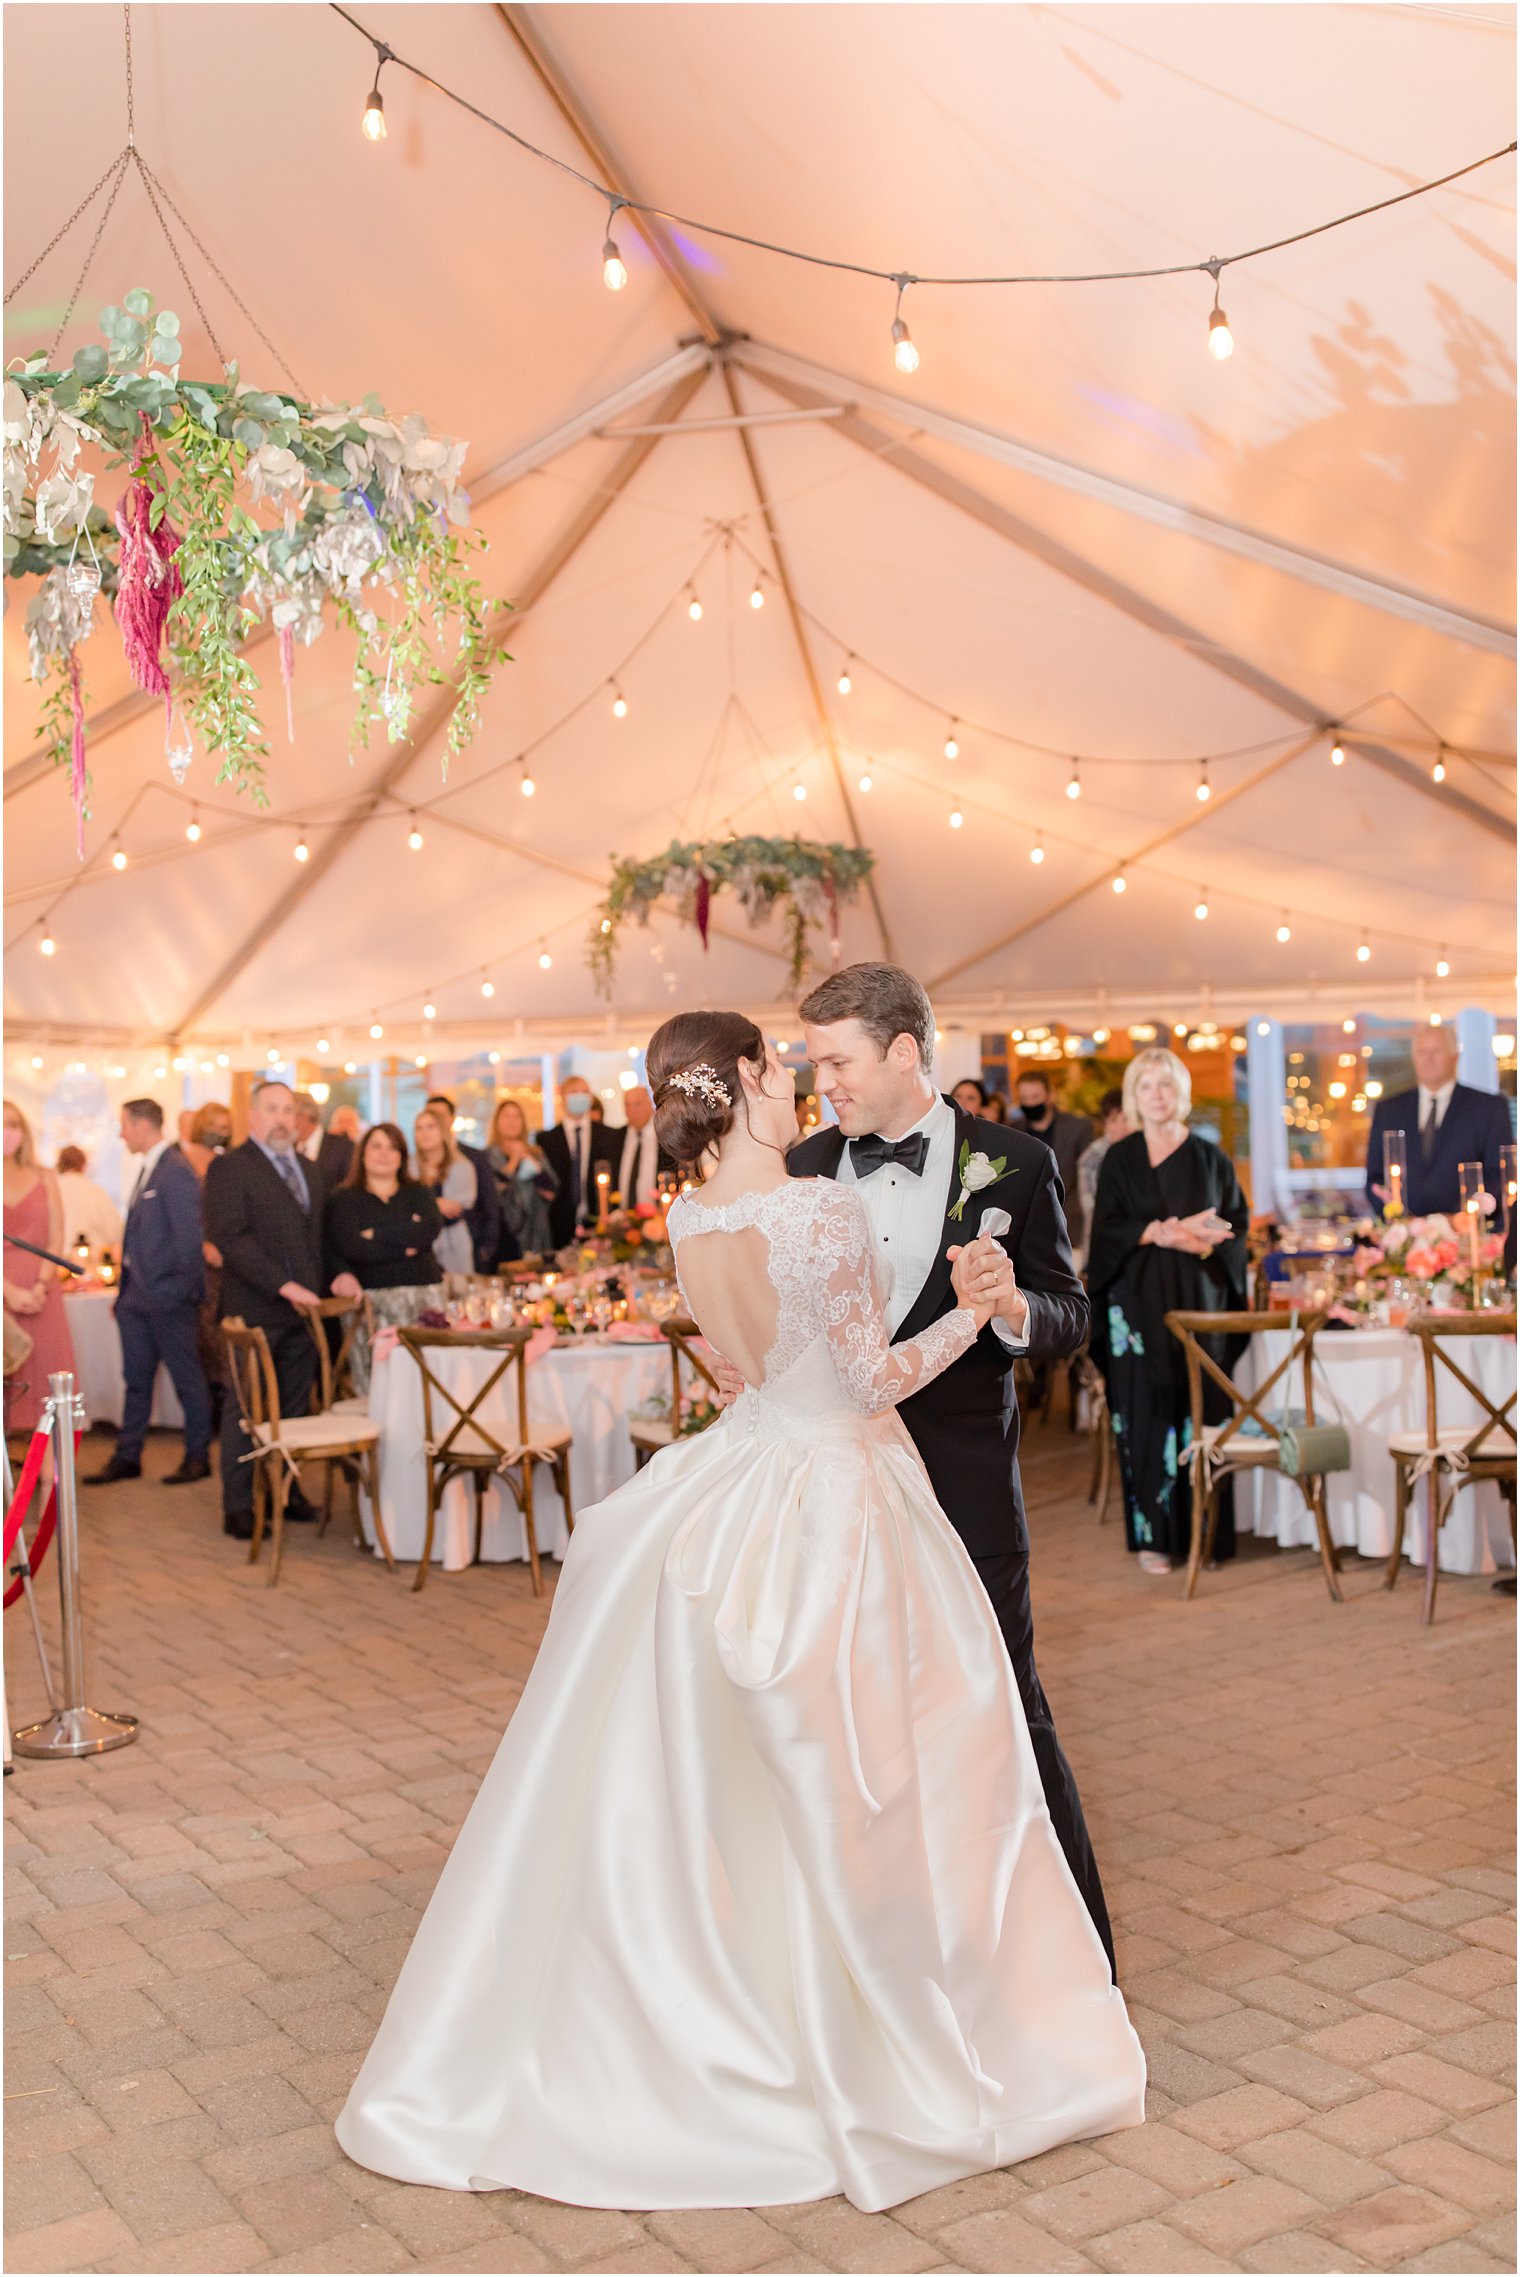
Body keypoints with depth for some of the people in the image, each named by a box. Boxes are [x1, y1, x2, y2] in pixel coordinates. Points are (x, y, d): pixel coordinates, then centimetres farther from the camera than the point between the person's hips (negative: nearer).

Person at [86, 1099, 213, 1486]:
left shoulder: (176, 1171, -16)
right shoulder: (147, 1169, 13)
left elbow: (189, 1233, -18)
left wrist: (183, 1288, -17)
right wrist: (126, 1287, 13)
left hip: (168, 1295, -9)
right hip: (137, 1293, 9)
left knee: (187, 1378, 3)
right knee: (136, 1379, 14)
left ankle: (198, 1457, 13)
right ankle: (127, 1457, 22)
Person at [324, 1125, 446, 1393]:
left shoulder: (418, 1193, 19)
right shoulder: (345, 1199, 9)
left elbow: (432, 1228, -3)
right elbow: (351, 1246, -8)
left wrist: (377, 1234, -4)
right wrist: (406, 1238, -3)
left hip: (425, 1295, 3)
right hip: (375, 1299, -2)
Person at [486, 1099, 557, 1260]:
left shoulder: (535, 1153, 14)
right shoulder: (488, 1155, 2)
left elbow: (550, 1191, 2)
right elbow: (492, 1191, -12)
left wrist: (529, 1160, -5)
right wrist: (513, 1160, -9)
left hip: (535, 1228, 4)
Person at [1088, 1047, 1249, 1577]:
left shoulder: (1210, 1159, 10)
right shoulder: (1120, 1159, 7)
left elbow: (1237, 1224, 6)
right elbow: (1107, 1229, -1)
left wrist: (1197, 1239, -14)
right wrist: (1161, 1232, -17)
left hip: (1199, 1301, 1)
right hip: (1139, 1303, -1)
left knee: (1200, 1411, -2)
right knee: (1147, 1412, -4)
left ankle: (1203, 1531, 6)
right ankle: (1153, 1534, 2)